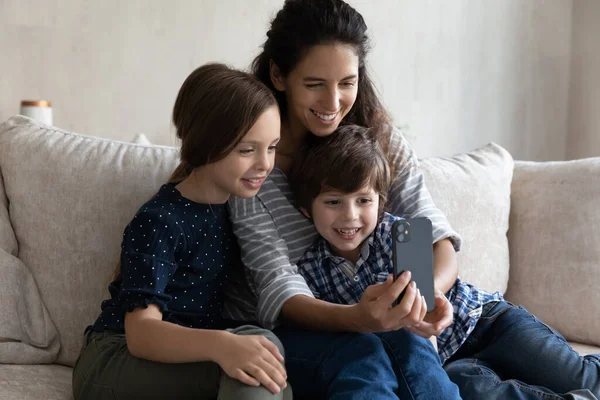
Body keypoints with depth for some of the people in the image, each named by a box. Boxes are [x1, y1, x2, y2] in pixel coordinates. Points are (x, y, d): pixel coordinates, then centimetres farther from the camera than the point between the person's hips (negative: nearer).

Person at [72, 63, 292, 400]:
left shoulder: (237, 205, 5)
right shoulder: (158, 223, -18)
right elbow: (140, 332, -28)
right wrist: (220, 345, -46)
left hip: (186, 356, 7)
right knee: (260, 350, -31)